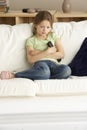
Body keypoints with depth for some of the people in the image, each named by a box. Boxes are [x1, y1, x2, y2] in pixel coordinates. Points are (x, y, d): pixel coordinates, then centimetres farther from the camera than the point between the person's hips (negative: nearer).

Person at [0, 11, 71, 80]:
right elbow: (30, 59, 0)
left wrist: (38, 53, 3)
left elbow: (61, 54, 9)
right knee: (44, 72, -44)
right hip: (39, 64, -4)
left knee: (66, 70, -36)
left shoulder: (53, 36, 21)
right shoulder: (31, 40, 14)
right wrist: (47, 52, -1)